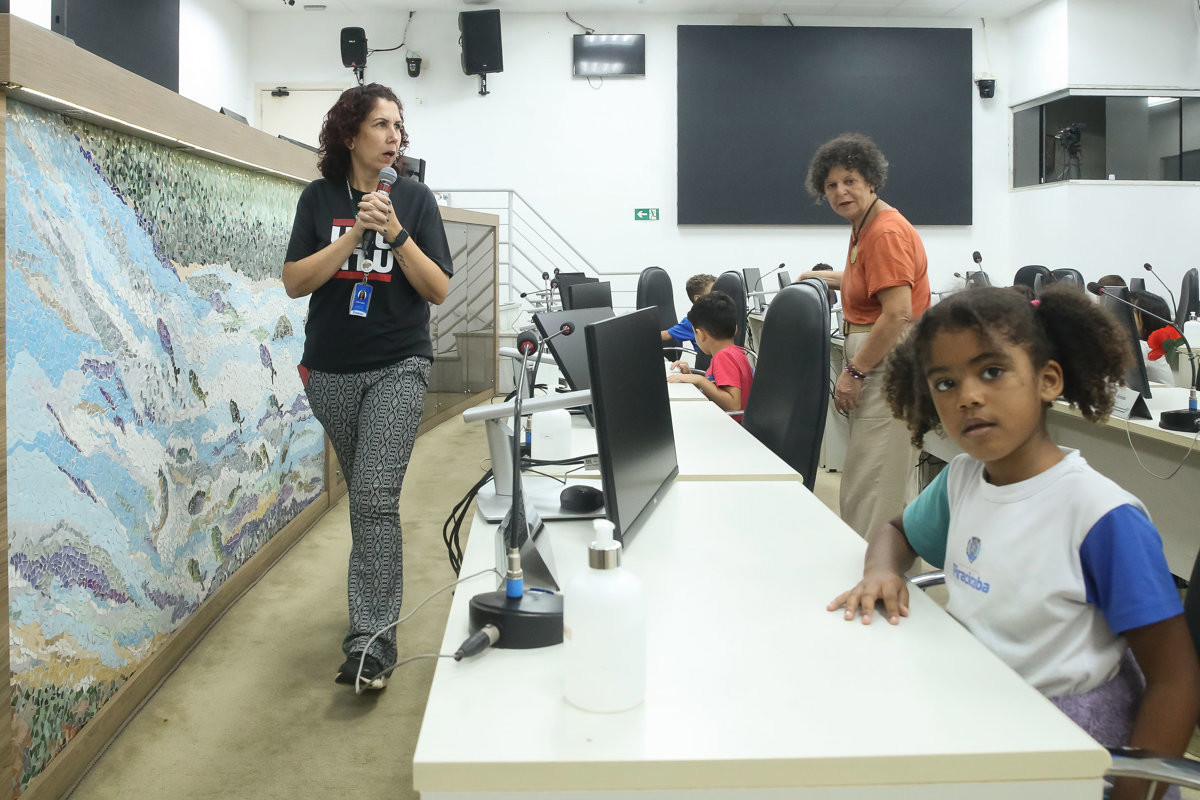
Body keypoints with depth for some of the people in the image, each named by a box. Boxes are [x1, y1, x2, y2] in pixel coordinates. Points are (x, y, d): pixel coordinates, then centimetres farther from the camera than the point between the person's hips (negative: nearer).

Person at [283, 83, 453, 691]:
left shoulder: (414, 198, 0)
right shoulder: (320, 198, 4)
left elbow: (439, 290, -5)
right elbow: (295, 281, -6)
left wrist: (395, 233, -18)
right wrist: (354, 234, -16)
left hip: (396, 367, -3)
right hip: (331, 370, 3)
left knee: (375, 494, -14)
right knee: (363, 492, 15)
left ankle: (372, 638, -12)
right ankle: (379, 597, 35)